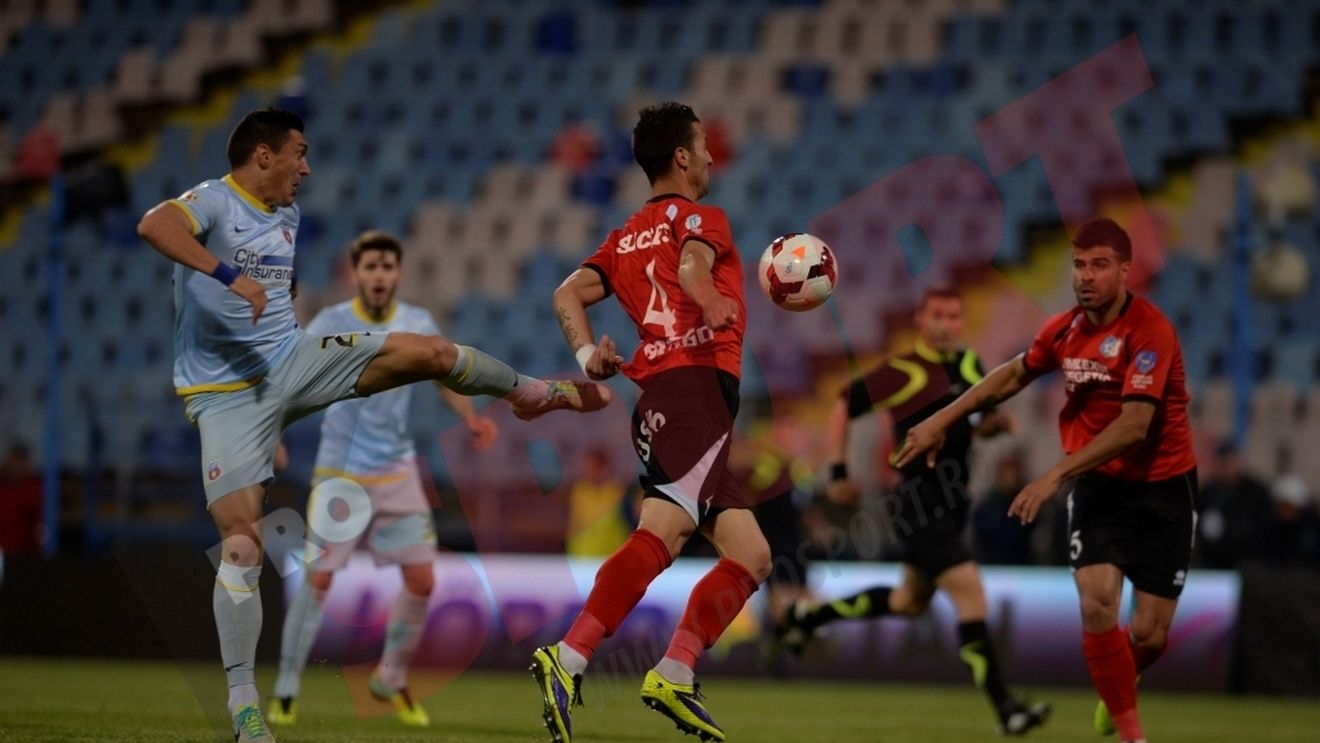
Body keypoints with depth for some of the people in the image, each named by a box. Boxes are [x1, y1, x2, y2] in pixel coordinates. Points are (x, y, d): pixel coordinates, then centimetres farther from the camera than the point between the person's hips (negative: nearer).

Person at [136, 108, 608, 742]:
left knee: (430, 351, -5)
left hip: (292, 360, 7)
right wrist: (227, 274, -44)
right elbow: (153, 225, -36)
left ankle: (531, 393, 24)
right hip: (228, 396, -6)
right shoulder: (214, 201, -13)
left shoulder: (286, 218, 13)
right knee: (240, 542, -16)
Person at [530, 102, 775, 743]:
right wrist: (712, 304, -30)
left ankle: (674, 675, -9)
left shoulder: (627, 237, 27)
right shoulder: (699, 218, 7)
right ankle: (569, 660, -42)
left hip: (658, 401, 9)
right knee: (665, 527, -27)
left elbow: (569, 293, 12)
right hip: (695, 385, -9)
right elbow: (692, 263, -16)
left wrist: (588, 353, 2)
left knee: (751, 556, 6)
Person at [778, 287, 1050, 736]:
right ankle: (1006, 710, -17)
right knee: (969, 593, -16)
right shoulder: (904, 372, -11)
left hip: (950, 505, 9)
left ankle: (809, 617, 38)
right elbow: (844, 406, -4)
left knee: (910, 602, 20)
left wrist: (994, 422, -2)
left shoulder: (969, 364, 9)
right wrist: (839, 473, -6)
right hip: (920, 508, -9)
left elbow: (976, 425, 22)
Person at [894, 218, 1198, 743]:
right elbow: (1012, 376, 18)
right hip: (1100, 485, 4)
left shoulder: (1148, 330, -20)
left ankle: (1117, 687, 35)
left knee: (1149, 635, -3)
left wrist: (1057, 475, -32)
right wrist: (941, 421, 15)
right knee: (1097, 605, -20)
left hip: (1161, 488, -4)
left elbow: (1134, 425, -29)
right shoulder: (1065, 330, -2)